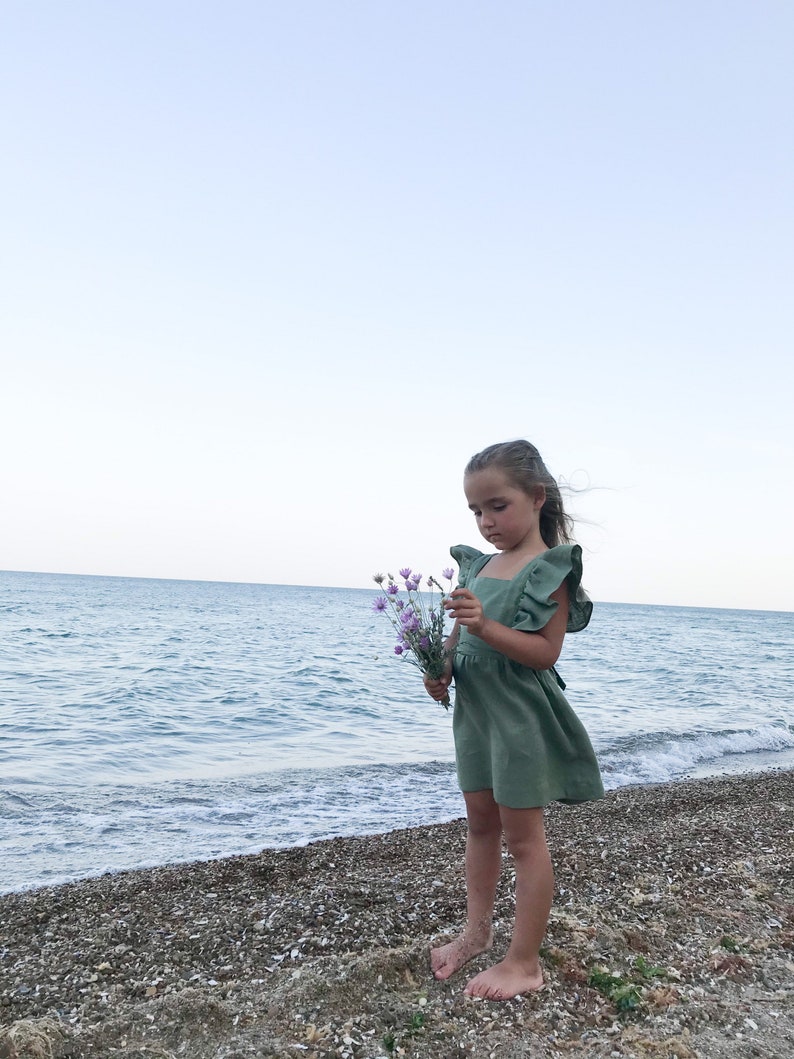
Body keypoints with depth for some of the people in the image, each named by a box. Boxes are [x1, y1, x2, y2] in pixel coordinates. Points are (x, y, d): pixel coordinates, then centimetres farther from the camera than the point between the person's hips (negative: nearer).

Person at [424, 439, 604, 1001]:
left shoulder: (549, 569, -14)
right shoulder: (478, 564, 7)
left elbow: (545, 652, -19)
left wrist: (485, 625, -31)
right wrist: (442, 668, -3)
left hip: (521, 714, -7)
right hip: (475, 706, 7)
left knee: (523, 834, 5)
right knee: (480, 822, 19)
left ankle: (525, 962, 20)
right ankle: (478, 930, 38)